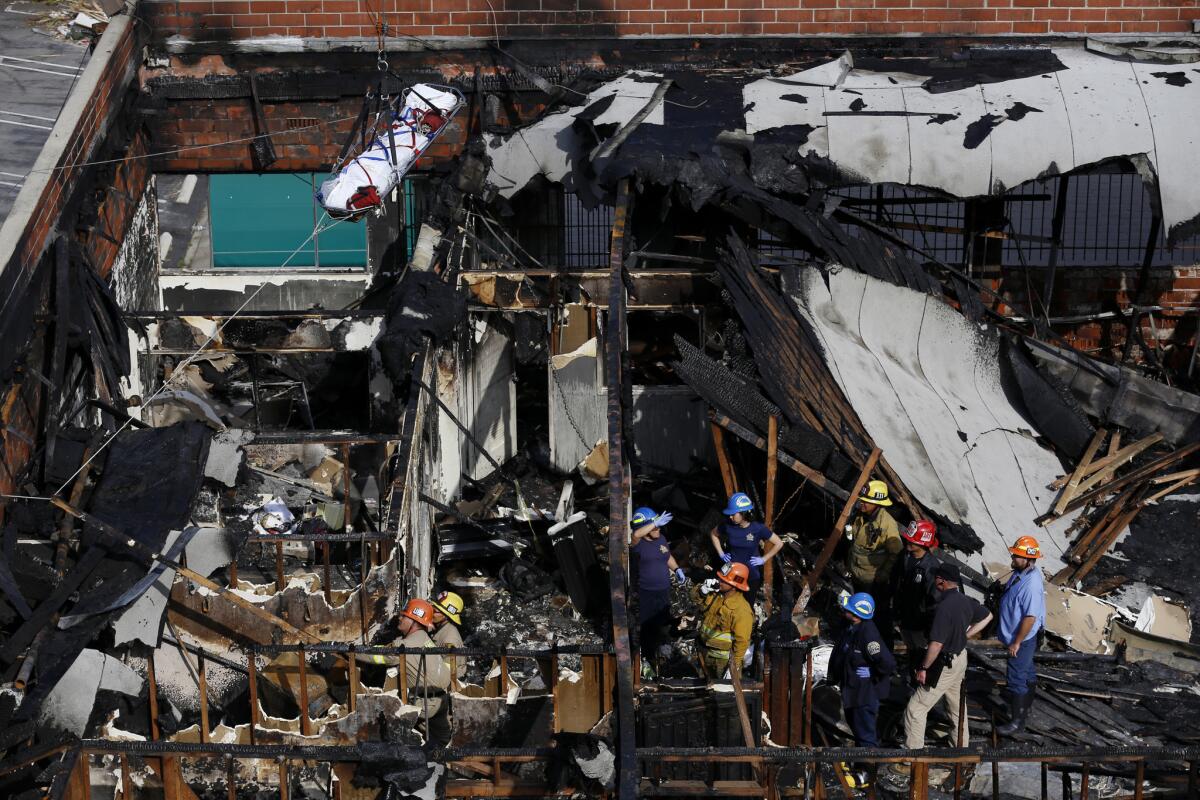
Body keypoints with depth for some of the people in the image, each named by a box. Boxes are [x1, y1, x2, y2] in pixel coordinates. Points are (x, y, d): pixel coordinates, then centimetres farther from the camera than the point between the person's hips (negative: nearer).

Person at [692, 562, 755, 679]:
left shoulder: (741, 609, -27)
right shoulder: (715, 593, -6)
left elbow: (742, 641, -25)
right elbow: (695, 597, 9)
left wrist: (734, 667, -22)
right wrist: (703, 589, -15)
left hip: (723, 659, -7)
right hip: (705, 652, 7)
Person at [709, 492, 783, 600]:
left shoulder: (758, 528, -17)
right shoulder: (728, 525, -11)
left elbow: (779, 543, -6)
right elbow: (713, 534, 11)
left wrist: (763, 559, -7)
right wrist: (721, 554, 4)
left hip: (751, 575, -1)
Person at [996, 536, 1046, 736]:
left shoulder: (1031, 585, -31)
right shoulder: (1020, 572, -2)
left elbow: (1030, 618, -29)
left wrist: (1016, 643, -21)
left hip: (1022, 639, -10)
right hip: (1016, 635, 10)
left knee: (1016, 679, -1)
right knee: (1026, 672, 24)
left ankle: (1017, 721, 10)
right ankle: (1025, 708, 40)